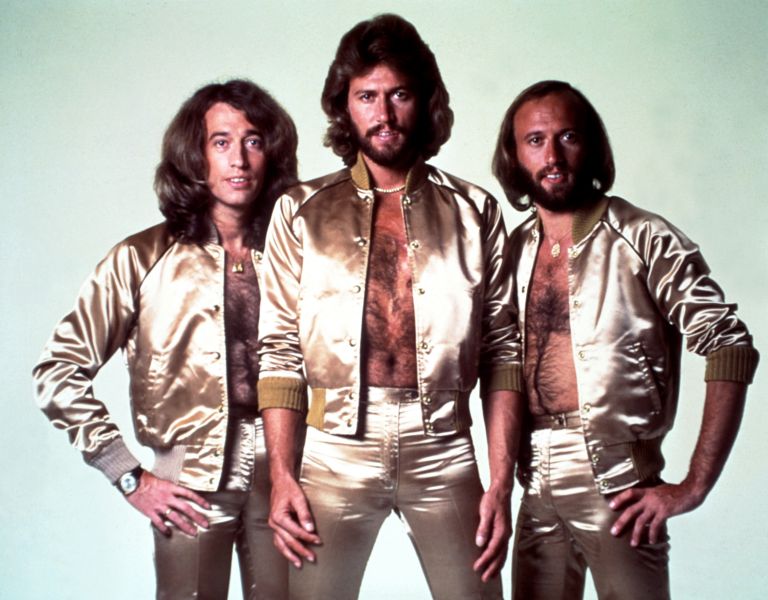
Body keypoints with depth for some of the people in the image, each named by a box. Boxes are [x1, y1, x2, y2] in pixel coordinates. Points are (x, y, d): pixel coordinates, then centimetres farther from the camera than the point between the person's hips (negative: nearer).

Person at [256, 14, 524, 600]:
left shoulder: (474, 211, 5)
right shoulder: (301, 211, 4)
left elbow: (502, 351, 3)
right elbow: (280, 350, 3)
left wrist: (501, 482, -2)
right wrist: (281, 476, -4)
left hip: (443, 452, 1)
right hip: (336, 451, 0)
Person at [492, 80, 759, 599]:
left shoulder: (643, 240, -8)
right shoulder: (517, 250, 7)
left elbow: (731, 348, -12)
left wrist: (692, 488, -14)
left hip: (615, 483, -4)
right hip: (537, 487, 5)